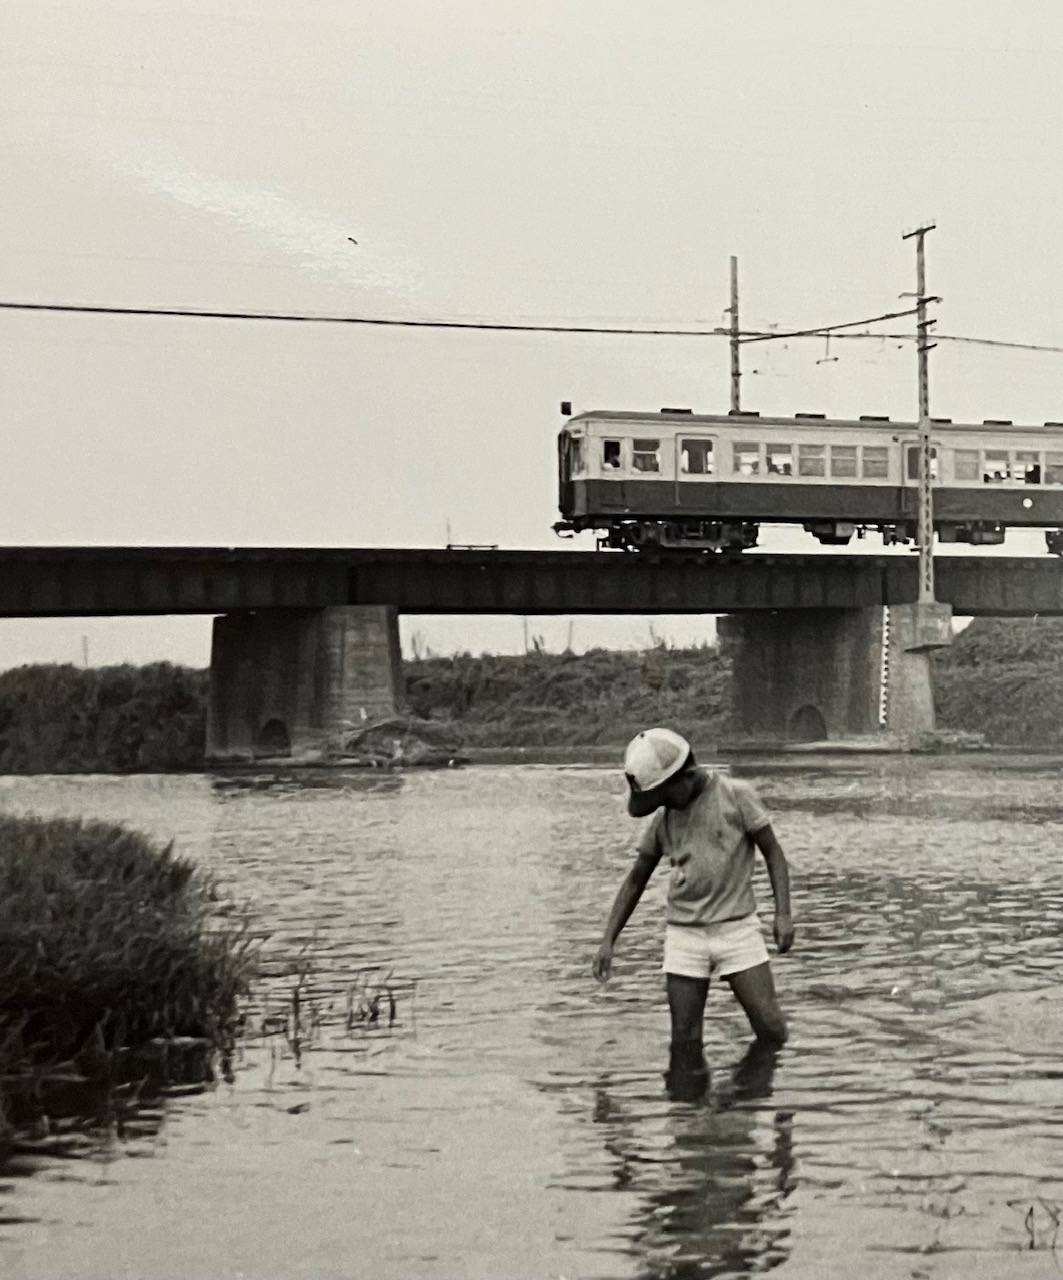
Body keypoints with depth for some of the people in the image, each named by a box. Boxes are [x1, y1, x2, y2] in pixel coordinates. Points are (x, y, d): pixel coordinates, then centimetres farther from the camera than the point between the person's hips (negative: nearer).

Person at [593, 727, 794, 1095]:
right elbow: (636, 880, 16)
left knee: (772, 1030, -6)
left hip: (737, 928, -3)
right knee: (685, 1047, -2)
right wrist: (608, 940, 10)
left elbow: (773, 852, 0)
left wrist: (783, 913, -12)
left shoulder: (736, 795, -4)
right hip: (684, 936, 3)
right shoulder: (664, 818, 8)